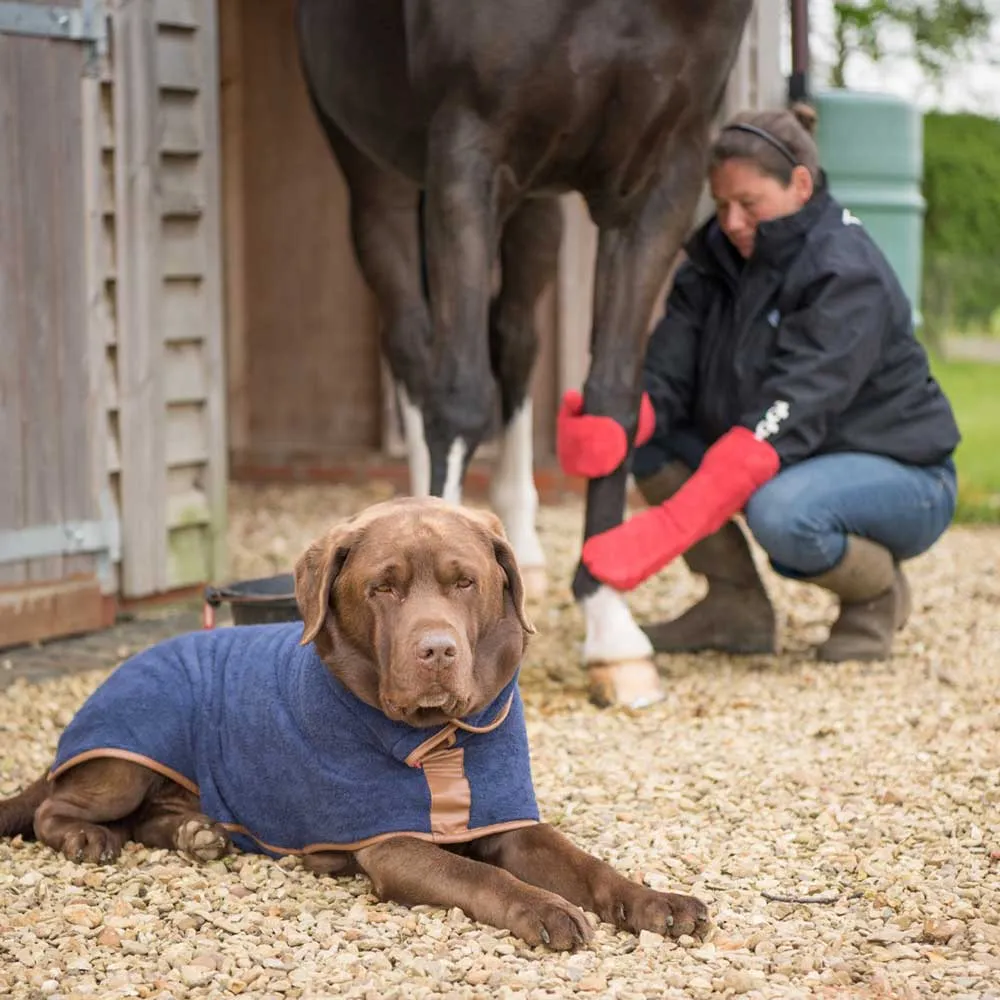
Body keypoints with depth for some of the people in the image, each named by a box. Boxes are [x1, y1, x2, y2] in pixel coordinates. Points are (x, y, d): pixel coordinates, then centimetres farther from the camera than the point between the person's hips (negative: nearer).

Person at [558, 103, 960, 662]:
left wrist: (665, 531, -45)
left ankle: (879, 593, -5)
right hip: (794, 462, 7)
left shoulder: (849, 277, -24)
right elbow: (665, 375, -13)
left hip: (901, 477, -7)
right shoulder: (717, 258, -1)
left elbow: (784, 419, -35)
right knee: (650, 439, -13)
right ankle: (737, 607, -1)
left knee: (780, 511, -38)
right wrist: (610, 427, -40)